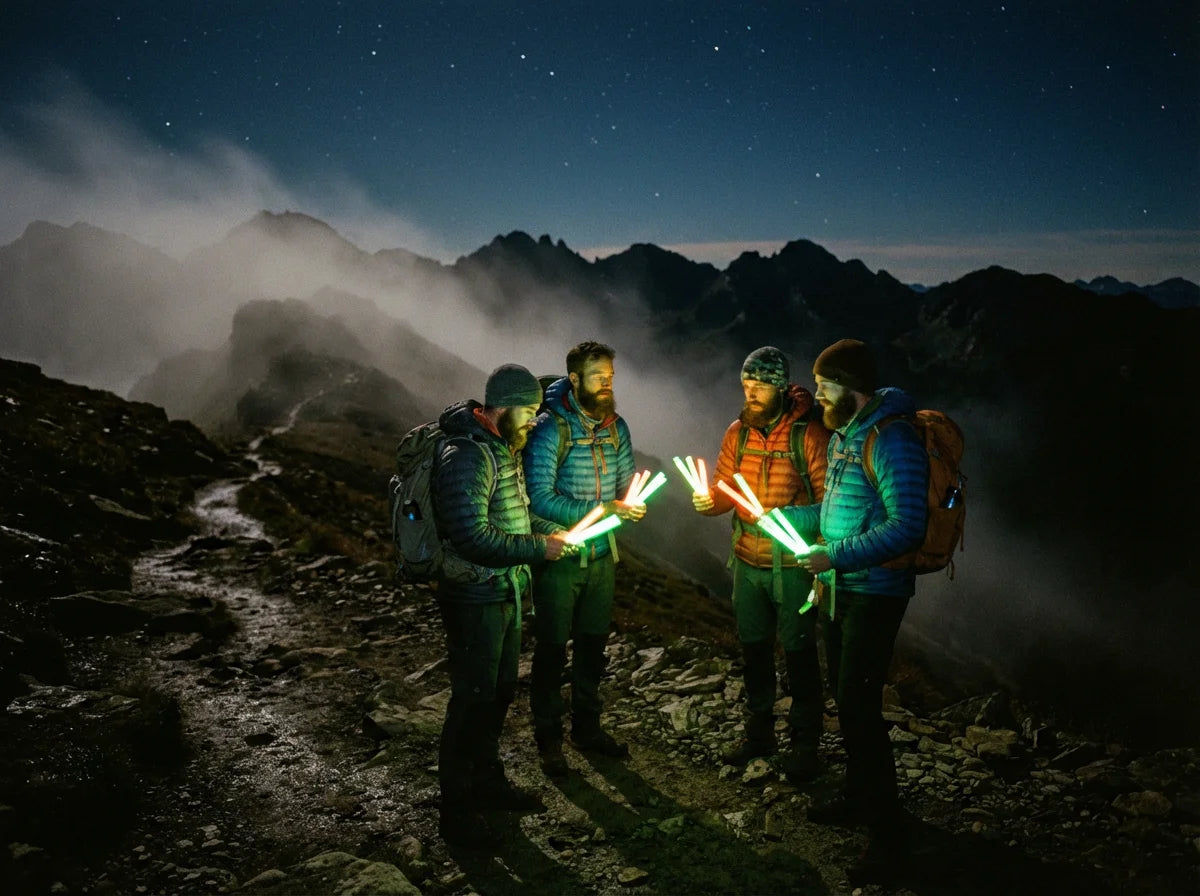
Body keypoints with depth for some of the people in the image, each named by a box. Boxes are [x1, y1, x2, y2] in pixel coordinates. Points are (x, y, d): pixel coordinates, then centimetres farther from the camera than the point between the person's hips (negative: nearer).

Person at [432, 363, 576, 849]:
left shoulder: (503, 448, 9)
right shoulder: (466, 457, -23)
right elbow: (473, 537, -29)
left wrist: (547, 530, 5)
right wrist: (538, 548, -22)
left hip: (505, 592, 10)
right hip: (474, 599, -10)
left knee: (500, 690, 20)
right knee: (473, 699, 1)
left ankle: (487, 781, 39)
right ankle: (456, 809, 16)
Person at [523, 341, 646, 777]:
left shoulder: (616, 426, 4)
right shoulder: (550, 428, -16)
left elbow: (626, 482, 10)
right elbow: (541, 498, -21)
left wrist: (631, 503, -14)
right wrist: (601, 510, -25)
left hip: (602, 556, 6)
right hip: (558, 557, -6)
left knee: (593, 643, 17)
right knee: (552, 648, 6)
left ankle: (587, 727, 34)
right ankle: (548, 737, 22)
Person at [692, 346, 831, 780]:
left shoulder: (809, 433, -13)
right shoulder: (738, 432, 4)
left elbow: (829, 500, -12)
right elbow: (725, 489, 7)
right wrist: (708, 501, -14)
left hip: (793, 565, -5)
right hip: (747, 562, 6)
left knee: (799, 653, 5)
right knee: (753, 648, 17)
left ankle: (804, 742, 22)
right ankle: (759, 732, 35)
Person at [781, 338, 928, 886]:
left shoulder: (891, 440, -20)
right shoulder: (841, 436, 9)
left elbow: (906, 526, -26)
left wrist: (836, 557, -27)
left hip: (874, 592, -9)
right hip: (838, 588, 9)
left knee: (860, 707, -7)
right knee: (845, 699, 19)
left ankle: (888, 836, 4)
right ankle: (858, 797, 36)